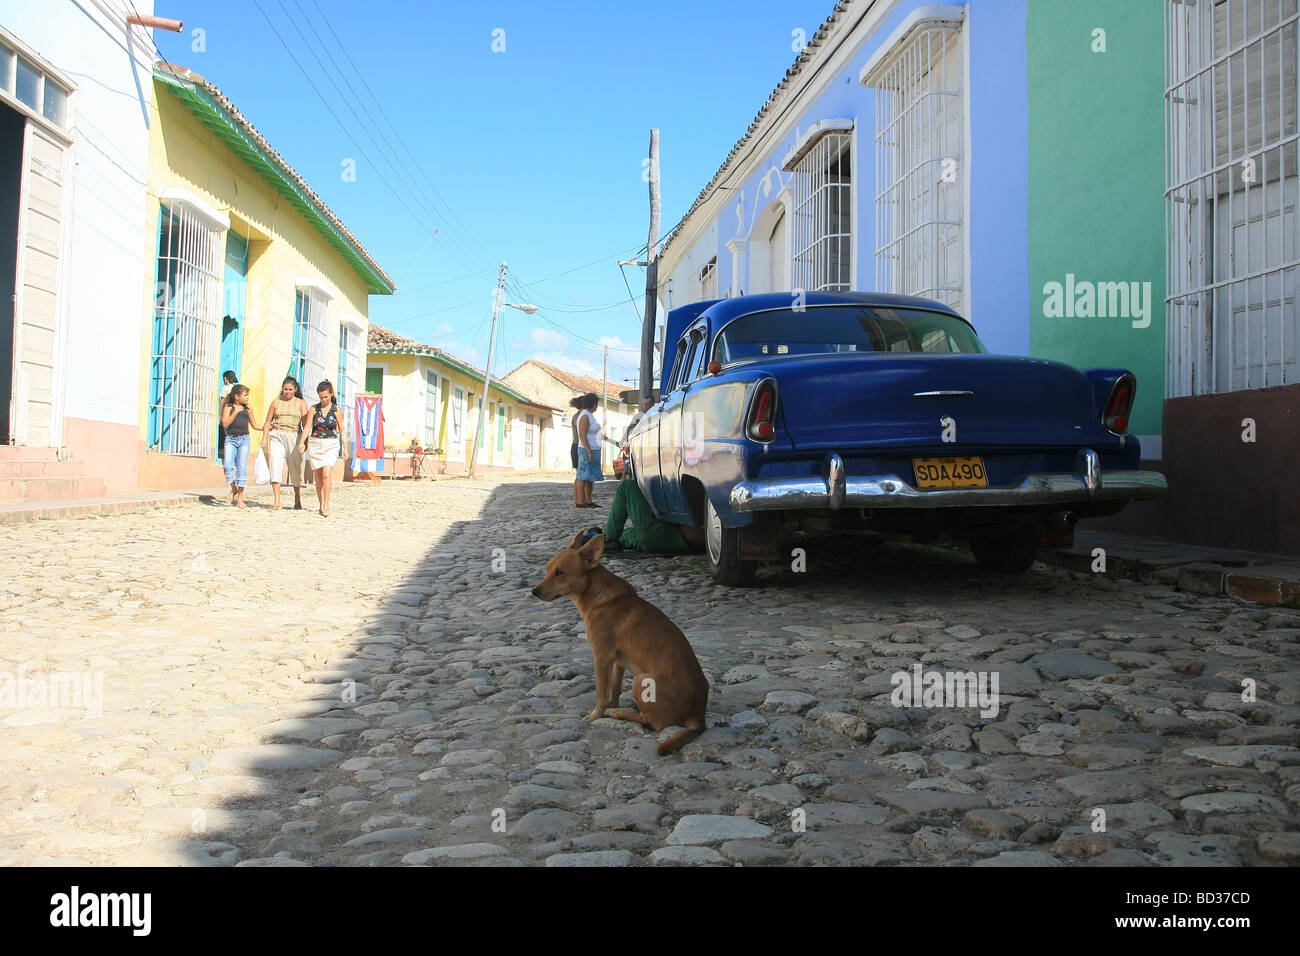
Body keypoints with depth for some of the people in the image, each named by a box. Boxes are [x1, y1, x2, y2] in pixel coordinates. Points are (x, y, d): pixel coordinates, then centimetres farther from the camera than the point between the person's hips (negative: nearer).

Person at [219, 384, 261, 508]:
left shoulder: (248, 407, 12)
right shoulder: (228, 407, 6)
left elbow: (254, 425, 21)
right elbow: (225, 424, -6)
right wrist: (236, 411, -9)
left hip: (244, 439, 1)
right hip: (230, 439, -1)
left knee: (242, 468, -7)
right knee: (228, 465, -19)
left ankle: (240, 499, -2)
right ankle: (233, 489, 7)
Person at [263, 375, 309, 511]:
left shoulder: (301, 403, 8)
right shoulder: (276, 402, 12)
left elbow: (305, 424, 3)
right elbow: (267, 422, 15)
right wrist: (264, 439, 4)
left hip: (294, 437, -1)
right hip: (276, 436, 1)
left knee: (295, 468, 3)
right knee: (275, 466, -13)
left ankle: (298, 501, 19)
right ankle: (276, 501, -16)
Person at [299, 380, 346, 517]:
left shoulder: (337, 410, 1)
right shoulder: (314, 408, 5)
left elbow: (341, 430, 6)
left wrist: (345, 448, 4)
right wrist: (301, 442, -11)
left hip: (331, 445, -2)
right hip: (315, 443, 2)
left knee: (326, 474, -18)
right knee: (318, 477, 4)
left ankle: (326, 503, -10)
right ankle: (321, 505, 13)